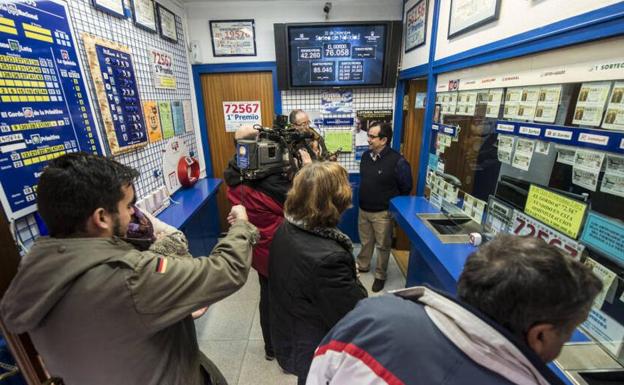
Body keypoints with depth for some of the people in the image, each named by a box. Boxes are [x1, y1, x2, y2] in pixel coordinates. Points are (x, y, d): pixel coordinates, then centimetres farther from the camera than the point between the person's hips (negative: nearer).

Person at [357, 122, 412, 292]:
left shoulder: (397, 161, -20)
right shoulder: (365, 155, 0)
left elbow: (406, 187, -9)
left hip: (383, 213, -5)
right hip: (363, 209, 6)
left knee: (382, 245, 12)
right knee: (365, 241, 22)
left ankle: (380, 276, 30)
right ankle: (362, 266, 43)